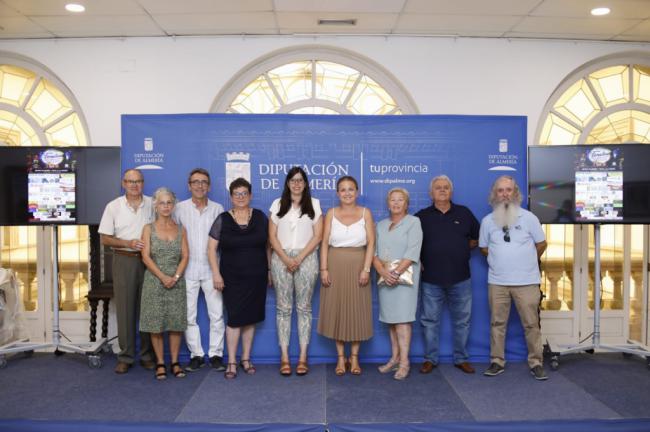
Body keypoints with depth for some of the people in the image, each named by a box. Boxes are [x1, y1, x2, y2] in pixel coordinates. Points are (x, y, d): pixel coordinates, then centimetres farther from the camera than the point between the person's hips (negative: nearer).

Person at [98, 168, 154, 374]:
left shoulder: (152, 205, 5)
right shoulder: (113, 206, 3)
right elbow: (105, 238, 2)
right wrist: (128, 243, -13)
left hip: (148, 260, 1)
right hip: (123, 261, -1)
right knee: (124, 309, 2)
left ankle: (147, 355, 16)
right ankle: (126, 356, 13)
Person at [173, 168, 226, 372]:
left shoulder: (218, 209, 4)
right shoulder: (180, 208, 2)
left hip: (211, 269, 0)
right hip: (188, 270, 0)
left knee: (217, 315, 2)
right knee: (189, 316, 6)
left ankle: (216, 354, 14)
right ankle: (196, 355, 19)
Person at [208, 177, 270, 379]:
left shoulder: (260, 217, 3)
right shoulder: (223, 219, -2)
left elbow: (267, 245, 8)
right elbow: (212, 248, -1)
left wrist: (269, 270, 6)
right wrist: (216, 273, -7)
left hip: (256, 277, 2)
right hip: (232, 278, -2)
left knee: (250, 318, 9)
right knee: (235, 318, -2)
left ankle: (246, 359, 24)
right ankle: (231, 362, 11)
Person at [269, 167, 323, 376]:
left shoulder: (314, 204, 6)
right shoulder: (277, 204, 9)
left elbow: (317, 235, 0)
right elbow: (272, 236, 4)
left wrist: (299, 258, -10)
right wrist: (286, 259, -9)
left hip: (306, 259, -1)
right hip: (281, 259, 1)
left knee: (304, 308, 2)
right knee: (283, 308, 1)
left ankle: (303, 356, 8)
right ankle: (284, 356, 8)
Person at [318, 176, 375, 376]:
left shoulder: (365, 213, 2)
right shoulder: (331, 213, 4)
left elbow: (371, 243, -3)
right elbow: (324, 243, 0)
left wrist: (366, 269, -12)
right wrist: (324, 269, -8)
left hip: (357, 267, 0)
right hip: (335, 267, 1)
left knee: (357, 310, 5)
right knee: (336, 309, 4)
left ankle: (354, 357, 18)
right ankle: (340, 357, 16)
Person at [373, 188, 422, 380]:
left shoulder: (413, 222, 2)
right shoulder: (381, 225, 16)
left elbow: (412, 253, -9)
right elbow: (374, 251, 7)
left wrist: (396, 272, -16)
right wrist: (383, 271, -10)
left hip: (404, 276, -5)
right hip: (385, 278, 5)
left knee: (402, 317, -8)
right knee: (390, 317, 7)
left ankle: (404, 362, -5)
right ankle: (395, 357, 15)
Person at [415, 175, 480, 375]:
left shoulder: (464, 213, 6)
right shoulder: (422, 216, 3)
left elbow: (477, 237, 15)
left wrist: (464, 249, 5)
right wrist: (419, 262, 0)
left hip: (460, 278, 1)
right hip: (431, 279, -1)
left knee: (462, 320, 9)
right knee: (430, 320, 5)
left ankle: (461, 358, 23)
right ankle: (430, 359, 18)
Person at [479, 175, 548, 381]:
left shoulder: (528, 217, -1)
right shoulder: (487, 221, 4)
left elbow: (541, 244, 7)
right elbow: (484, 248, 15)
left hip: (527, 281, -2)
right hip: (497, 282, 2)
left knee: (531, 324, 3)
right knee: (497, 323, 8)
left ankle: (536, 363, 16)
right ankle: (497, 362, 18)